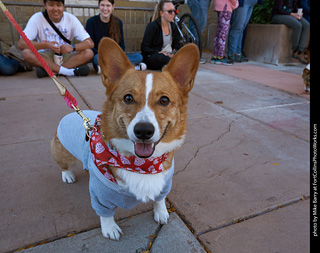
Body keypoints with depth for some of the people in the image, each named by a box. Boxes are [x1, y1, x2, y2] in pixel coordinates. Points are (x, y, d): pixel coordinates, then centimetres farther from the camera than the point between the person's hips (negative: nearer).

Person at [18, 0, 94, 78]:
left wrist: (72, 47, -33)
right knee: (26, 53, -29)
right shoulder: (37, 18, -9)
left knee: (89, 53, -24)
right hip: (45, 58, -1)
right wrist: (46, 45, -32)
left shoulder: (71, 18, -6)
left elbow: (90, 43, -14)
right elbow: (21, 44, -17)